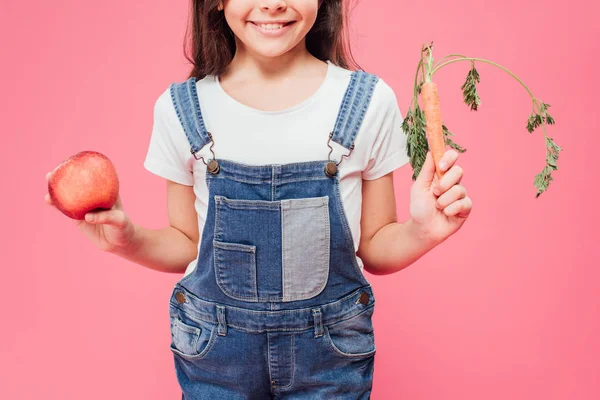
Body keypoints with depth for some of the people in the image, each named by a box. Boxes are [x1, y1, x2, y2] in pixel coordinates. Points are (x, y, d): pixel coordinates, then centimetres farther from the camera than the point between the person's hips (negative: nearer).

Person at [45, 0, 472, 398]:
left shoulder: (369, 101, -9)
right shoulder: (181, 108, -7)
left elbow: (375, 249, -1)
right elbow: (186, 246, 3)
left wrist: (421, 232, -21)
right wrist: (129, 239, -16)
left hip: (332, 353, 0)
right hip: (215, 354, 1)